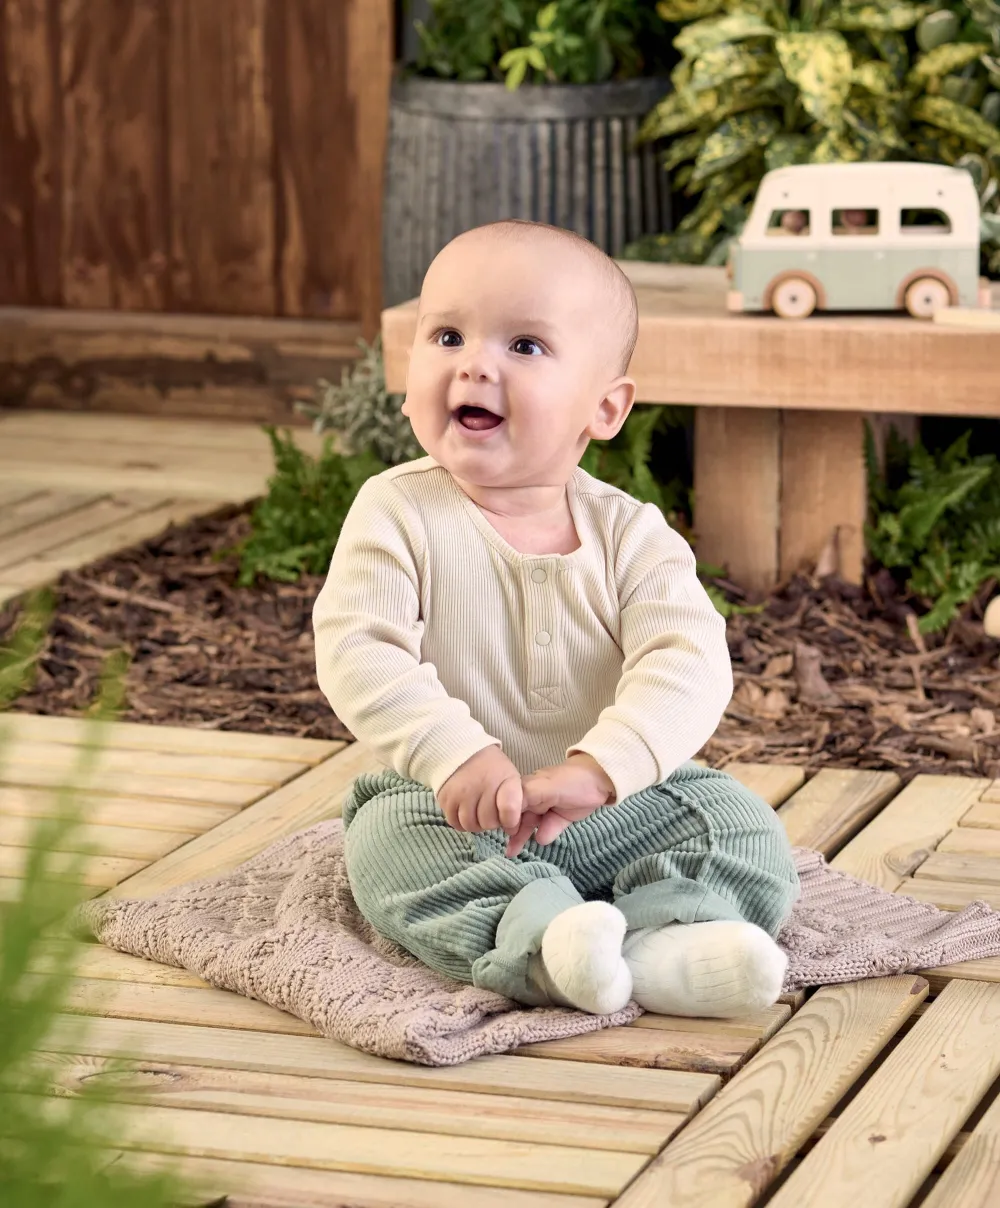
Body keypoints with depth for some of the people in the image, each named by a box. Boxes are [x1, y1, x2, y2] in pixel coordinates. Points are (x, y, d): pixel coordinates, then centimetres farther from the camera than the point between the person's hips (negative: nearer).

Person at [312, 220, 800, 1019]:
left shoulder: (629, 534, -7)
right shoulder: (399, 515, -10)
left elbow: (688, 662, -20)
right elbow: (353, 650, -20)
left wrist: (597, 769, -37)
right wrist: (454, 752, -36)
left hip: (610, 805, 2)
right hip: (448, 803, -2)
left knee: (742, 825, -15)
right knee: (395, 839, -31)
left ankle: (662, 944, -38)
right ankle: (544, 940, -47)